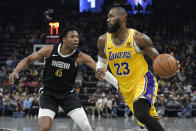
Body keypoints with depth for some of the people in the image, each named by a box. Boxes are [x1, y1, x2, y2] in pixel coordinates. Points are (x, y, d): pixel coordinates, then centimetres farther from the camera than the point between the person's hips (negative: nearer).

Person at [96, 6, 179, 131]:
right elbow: (102, 60, 16)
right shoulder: (103, 40, -3)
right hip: (126, 88, 5)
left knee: (141, 114, -32)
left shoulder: (138, 38, -14)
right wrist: (99, 70, -8)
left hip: (143, 80, -5)